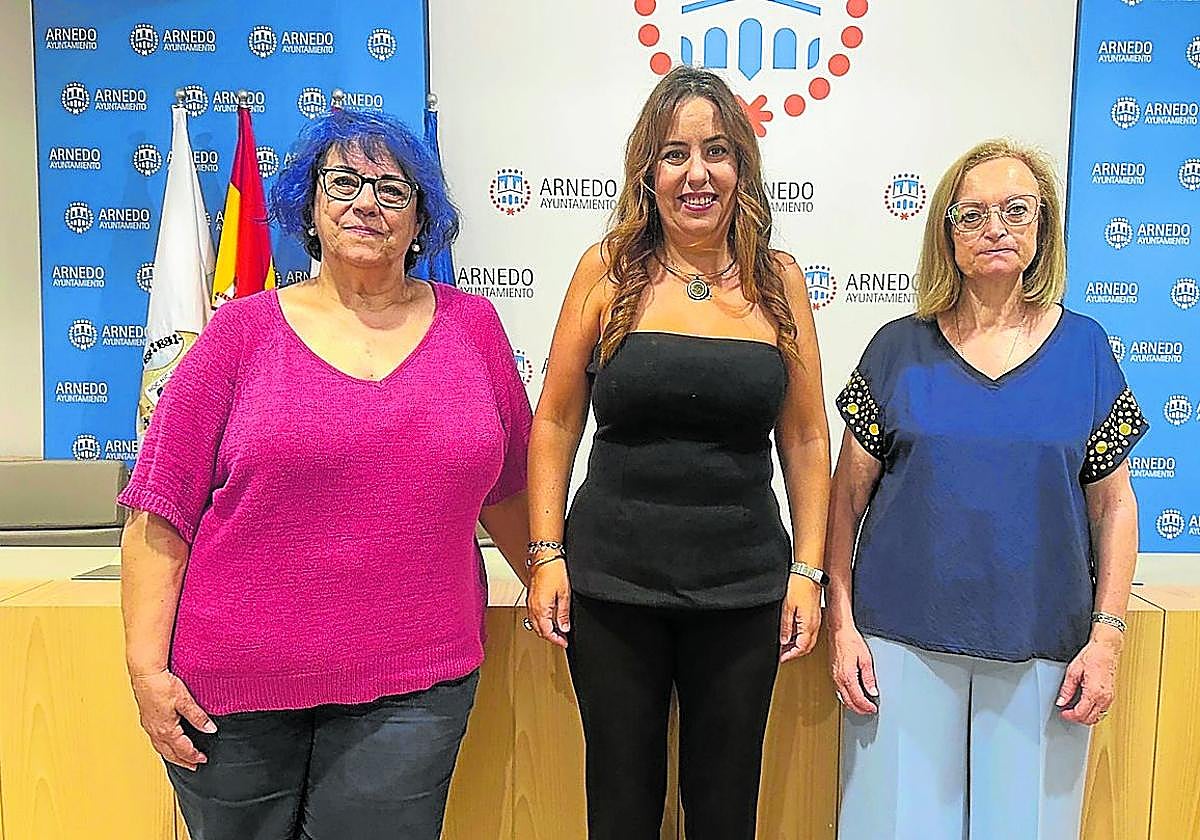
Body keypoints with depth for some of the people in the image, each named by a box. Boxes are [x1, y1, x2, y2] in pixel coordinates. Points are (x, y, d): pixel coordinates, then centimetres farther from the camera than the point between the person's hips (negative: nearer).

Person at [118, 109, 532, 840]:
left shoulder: (472, 327, 4)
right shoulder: (243, 331, 0)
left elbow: (506, 487, 12)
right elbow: (162, 512, -2)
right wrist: (146, 666, -5)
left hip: (414, 682, 1)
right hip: (234, 685, 0)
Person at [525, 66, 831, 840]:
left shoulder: (778, 280, 1)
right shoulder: (608, 270, -2)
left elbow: (806, 440, 5)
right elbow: (556, 423, 1)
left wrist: (808, 572, 1)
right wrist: (546, 554, -3)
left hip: (743, 588, 1)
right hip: (612, 582, -1)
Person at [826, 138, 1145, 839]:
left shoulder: (1084, 347, 4)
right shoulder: (899, 348, 1)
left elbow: (1114, 504, 6)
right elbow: (849, 494, 2)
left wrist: (1107, 636, -1)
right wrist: (841, 622, -3)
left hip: (1043, 651, 1)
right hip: (901, 644, -1)